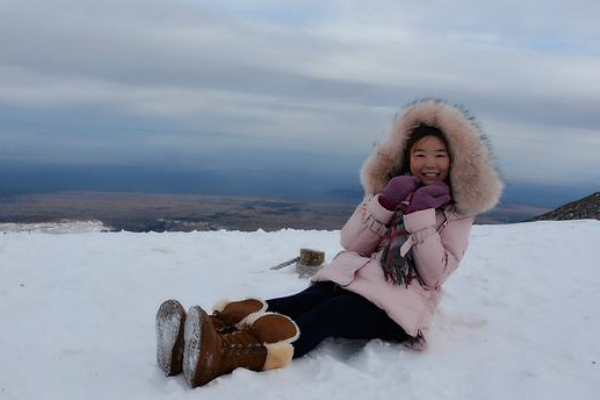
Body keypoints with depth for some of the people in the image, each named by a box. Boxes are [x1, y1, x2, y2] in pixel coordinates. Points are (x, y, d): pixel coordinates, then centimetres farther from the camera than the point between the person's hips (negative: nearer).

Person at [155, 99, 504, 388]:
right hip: (357, 277, 4)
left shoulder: (458, 213, 3)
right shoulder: (390, 188, 10)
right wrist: (385, 203, -13)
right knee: (303, 302, -29)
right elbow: (352, 244, 1)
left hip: (401, 302, -3)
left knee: (328, 314, -33)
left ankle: (222, 356, -56)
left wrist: (421, 215, -18)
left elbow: (434, 276, -8)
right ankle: (200, 339, -50)